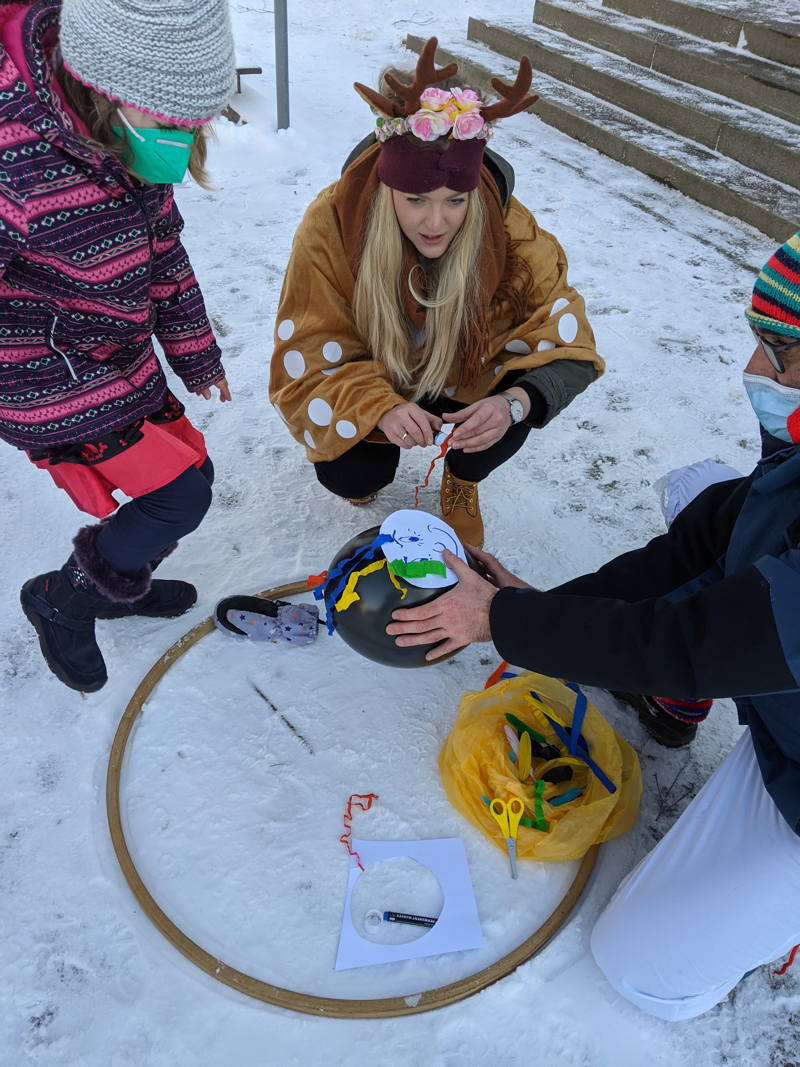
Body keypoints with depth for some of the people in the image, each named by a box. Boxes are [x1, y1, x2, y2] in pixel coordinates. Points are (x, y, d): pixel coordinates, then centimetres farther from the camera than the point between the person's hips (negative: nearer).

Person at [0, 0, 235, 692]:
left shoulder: (137, 139, -3)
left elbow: (160, 245, 11)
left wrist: (195, 354, 18)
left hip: (123, 363, 9)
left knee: (191, 470, 14)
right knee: (180, 492, -9)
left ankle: (121, 583, 42)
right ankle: (63, 601, 17)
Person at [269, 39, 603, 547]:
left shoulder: (510, 232, -25)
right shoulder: (331, 228, -28)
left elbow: (570, 350, -24)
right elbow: (307, 361, -25)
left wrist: (515, 401, -46)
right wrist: (378, 407, -45)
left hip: (465, 376, 1)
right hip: (369, 379, -1)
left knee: (510, 413, -28)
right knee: (351, 476, -23)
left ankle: (463, 481, 8)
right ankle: (371, 467, 17)